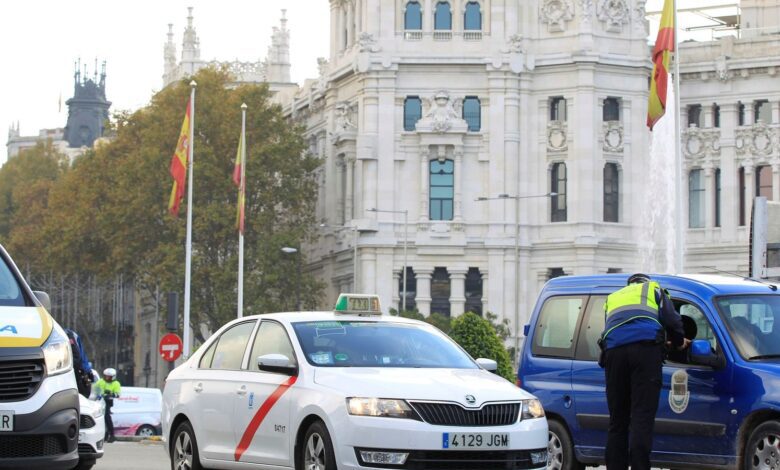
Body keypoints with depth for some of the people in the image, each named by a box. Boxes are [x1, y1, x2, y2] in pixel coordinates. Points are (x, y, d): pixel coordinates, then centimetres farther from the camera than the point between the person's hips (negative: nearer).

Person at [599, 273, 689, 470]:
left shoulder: (612, 298, 36)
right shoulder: (654, 290, 25)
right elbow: (671, 321, 10)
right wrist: (679, 342, 29)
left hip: (613, 350, 3)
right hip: (645, 347, -3)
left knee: (617, 419, 8)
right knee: (642, 416, -9)